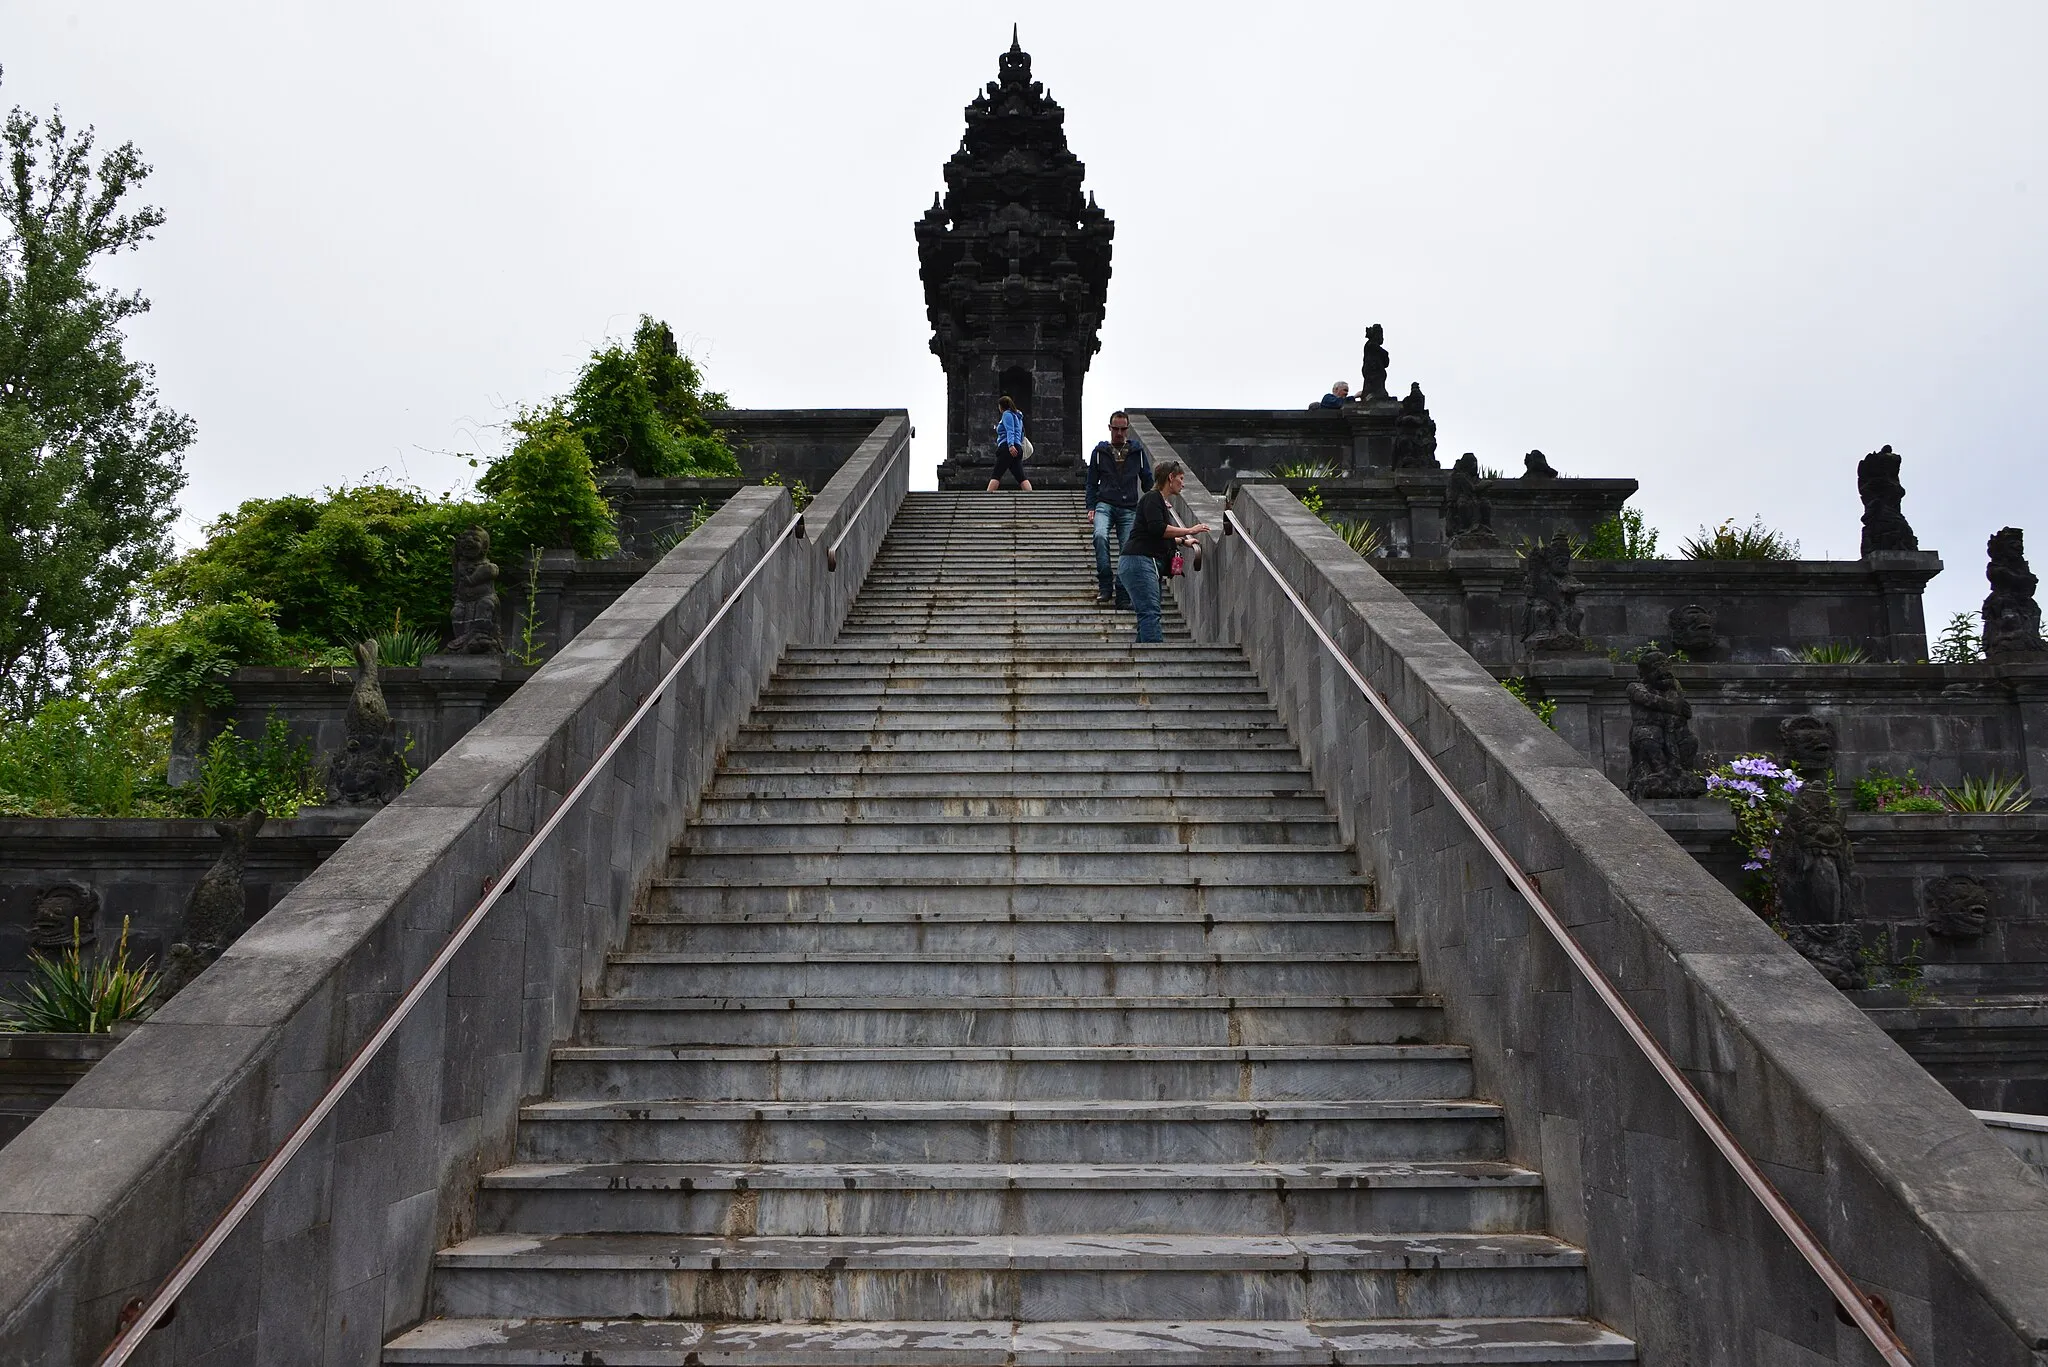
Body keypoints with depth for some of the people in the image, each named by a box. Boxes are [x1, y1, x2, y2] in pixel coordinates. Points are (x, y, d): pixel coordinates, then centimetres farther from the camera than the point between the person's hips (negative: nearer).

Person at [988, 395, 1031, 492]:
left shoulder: (1007, 414, 0)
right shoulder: (1018, 416, 26)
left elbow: (1010, 431, -15)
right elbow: (1021, 434, 30)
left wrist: (1011, 445, -25)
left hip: (1007, 448, -9)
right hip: (1018, 448, 9)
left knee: (996, 475, -13)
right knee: (1021, 477, 0)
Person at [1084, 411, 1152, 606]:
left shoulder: (1137, 452, 11)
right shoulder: (1100, 451, 9)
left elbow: (1147, 481, 18)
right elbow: (1092, 483, 12)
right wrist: (1091, 507, 1)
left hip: (1129, 509, 1)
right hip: (1105, 504, -1)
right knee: (1100, 535, -29)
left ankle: (1123, 595, 4)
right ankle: (1105, 585, -24)